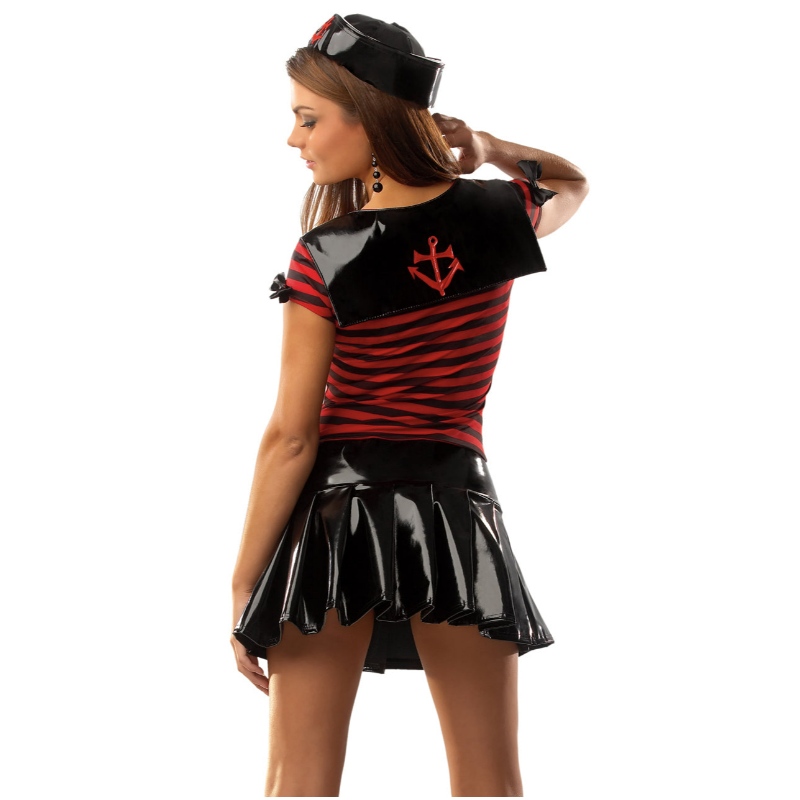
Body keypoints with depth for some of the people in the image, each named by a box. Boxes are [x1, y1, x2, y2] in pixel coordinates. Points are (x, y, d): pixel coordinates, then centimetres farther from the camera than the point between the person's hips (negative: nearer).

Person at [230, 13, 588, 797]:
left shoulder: (326, 258, -12)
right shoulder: (501, 216, -1)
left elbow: (290, 438, -10)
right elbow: (573, 184, 25)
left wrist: (244, 582, -3)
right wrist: (476, 142, 11)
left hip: (339, 515, -3)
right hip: (459, 512, 3)